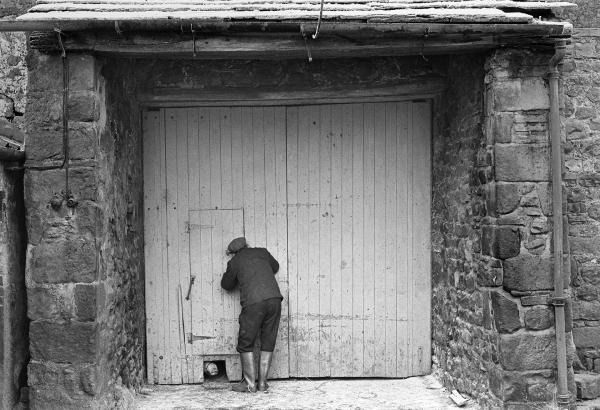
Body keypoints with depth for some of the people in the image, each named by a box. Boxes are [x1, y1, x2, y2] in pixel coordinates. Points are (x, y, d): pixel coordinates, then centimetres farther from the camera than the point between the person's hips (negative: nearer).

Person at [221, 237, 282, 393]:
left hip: (253, 303, -3)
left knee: (246, 344, 8)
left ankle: (249, 383, 7)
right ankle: (262, 383, 13)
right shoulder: (262, 252, 20)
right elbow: (275, 267, 37)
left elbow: (226, 285, 22)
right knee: (268, 343, 12)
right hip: (274, 299, 4)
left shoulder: (234, 262, 11)